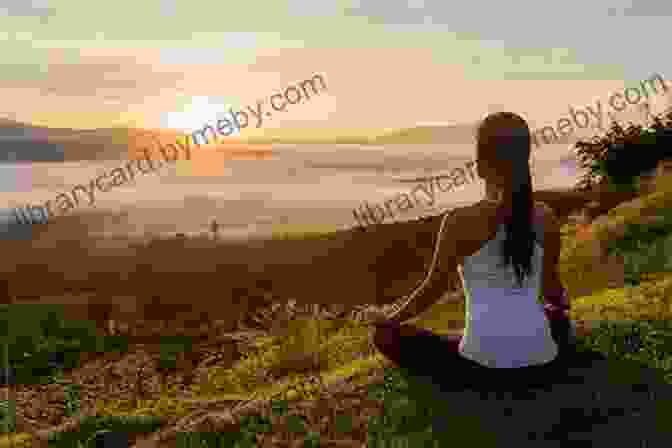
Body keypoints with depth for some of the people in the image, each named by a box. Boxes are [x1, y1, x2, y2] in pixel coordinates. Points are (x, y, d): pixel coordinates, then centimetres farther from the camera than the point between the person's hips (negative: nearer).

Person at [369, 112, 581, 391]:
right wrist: (562, 303, 40)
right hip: (540, 362, 5)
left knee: (385, 335, 12)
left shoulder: (462, 222, -12)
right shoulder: (546, 218, 0)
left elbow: (434, 289, -3)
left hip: (482, 363, -5)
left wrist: (392, 319, 16)